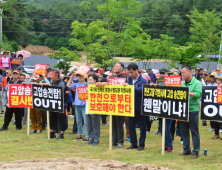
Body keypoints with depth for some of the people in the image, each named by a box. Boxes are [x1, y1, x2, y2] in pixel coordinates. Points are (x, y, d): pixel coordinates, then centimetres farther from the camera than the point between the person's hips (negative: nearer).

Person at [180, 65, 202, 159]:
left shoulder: (197, 83, -5)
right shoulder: (182, 83, 14)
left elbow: (198, 94, -18)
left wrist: (187, 93, -27)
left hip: (193, 110, -6)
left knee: (194, 132, -1)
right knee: (184, 131, 11)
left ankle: (195, 152, 4)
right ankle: (186, 150, 22)